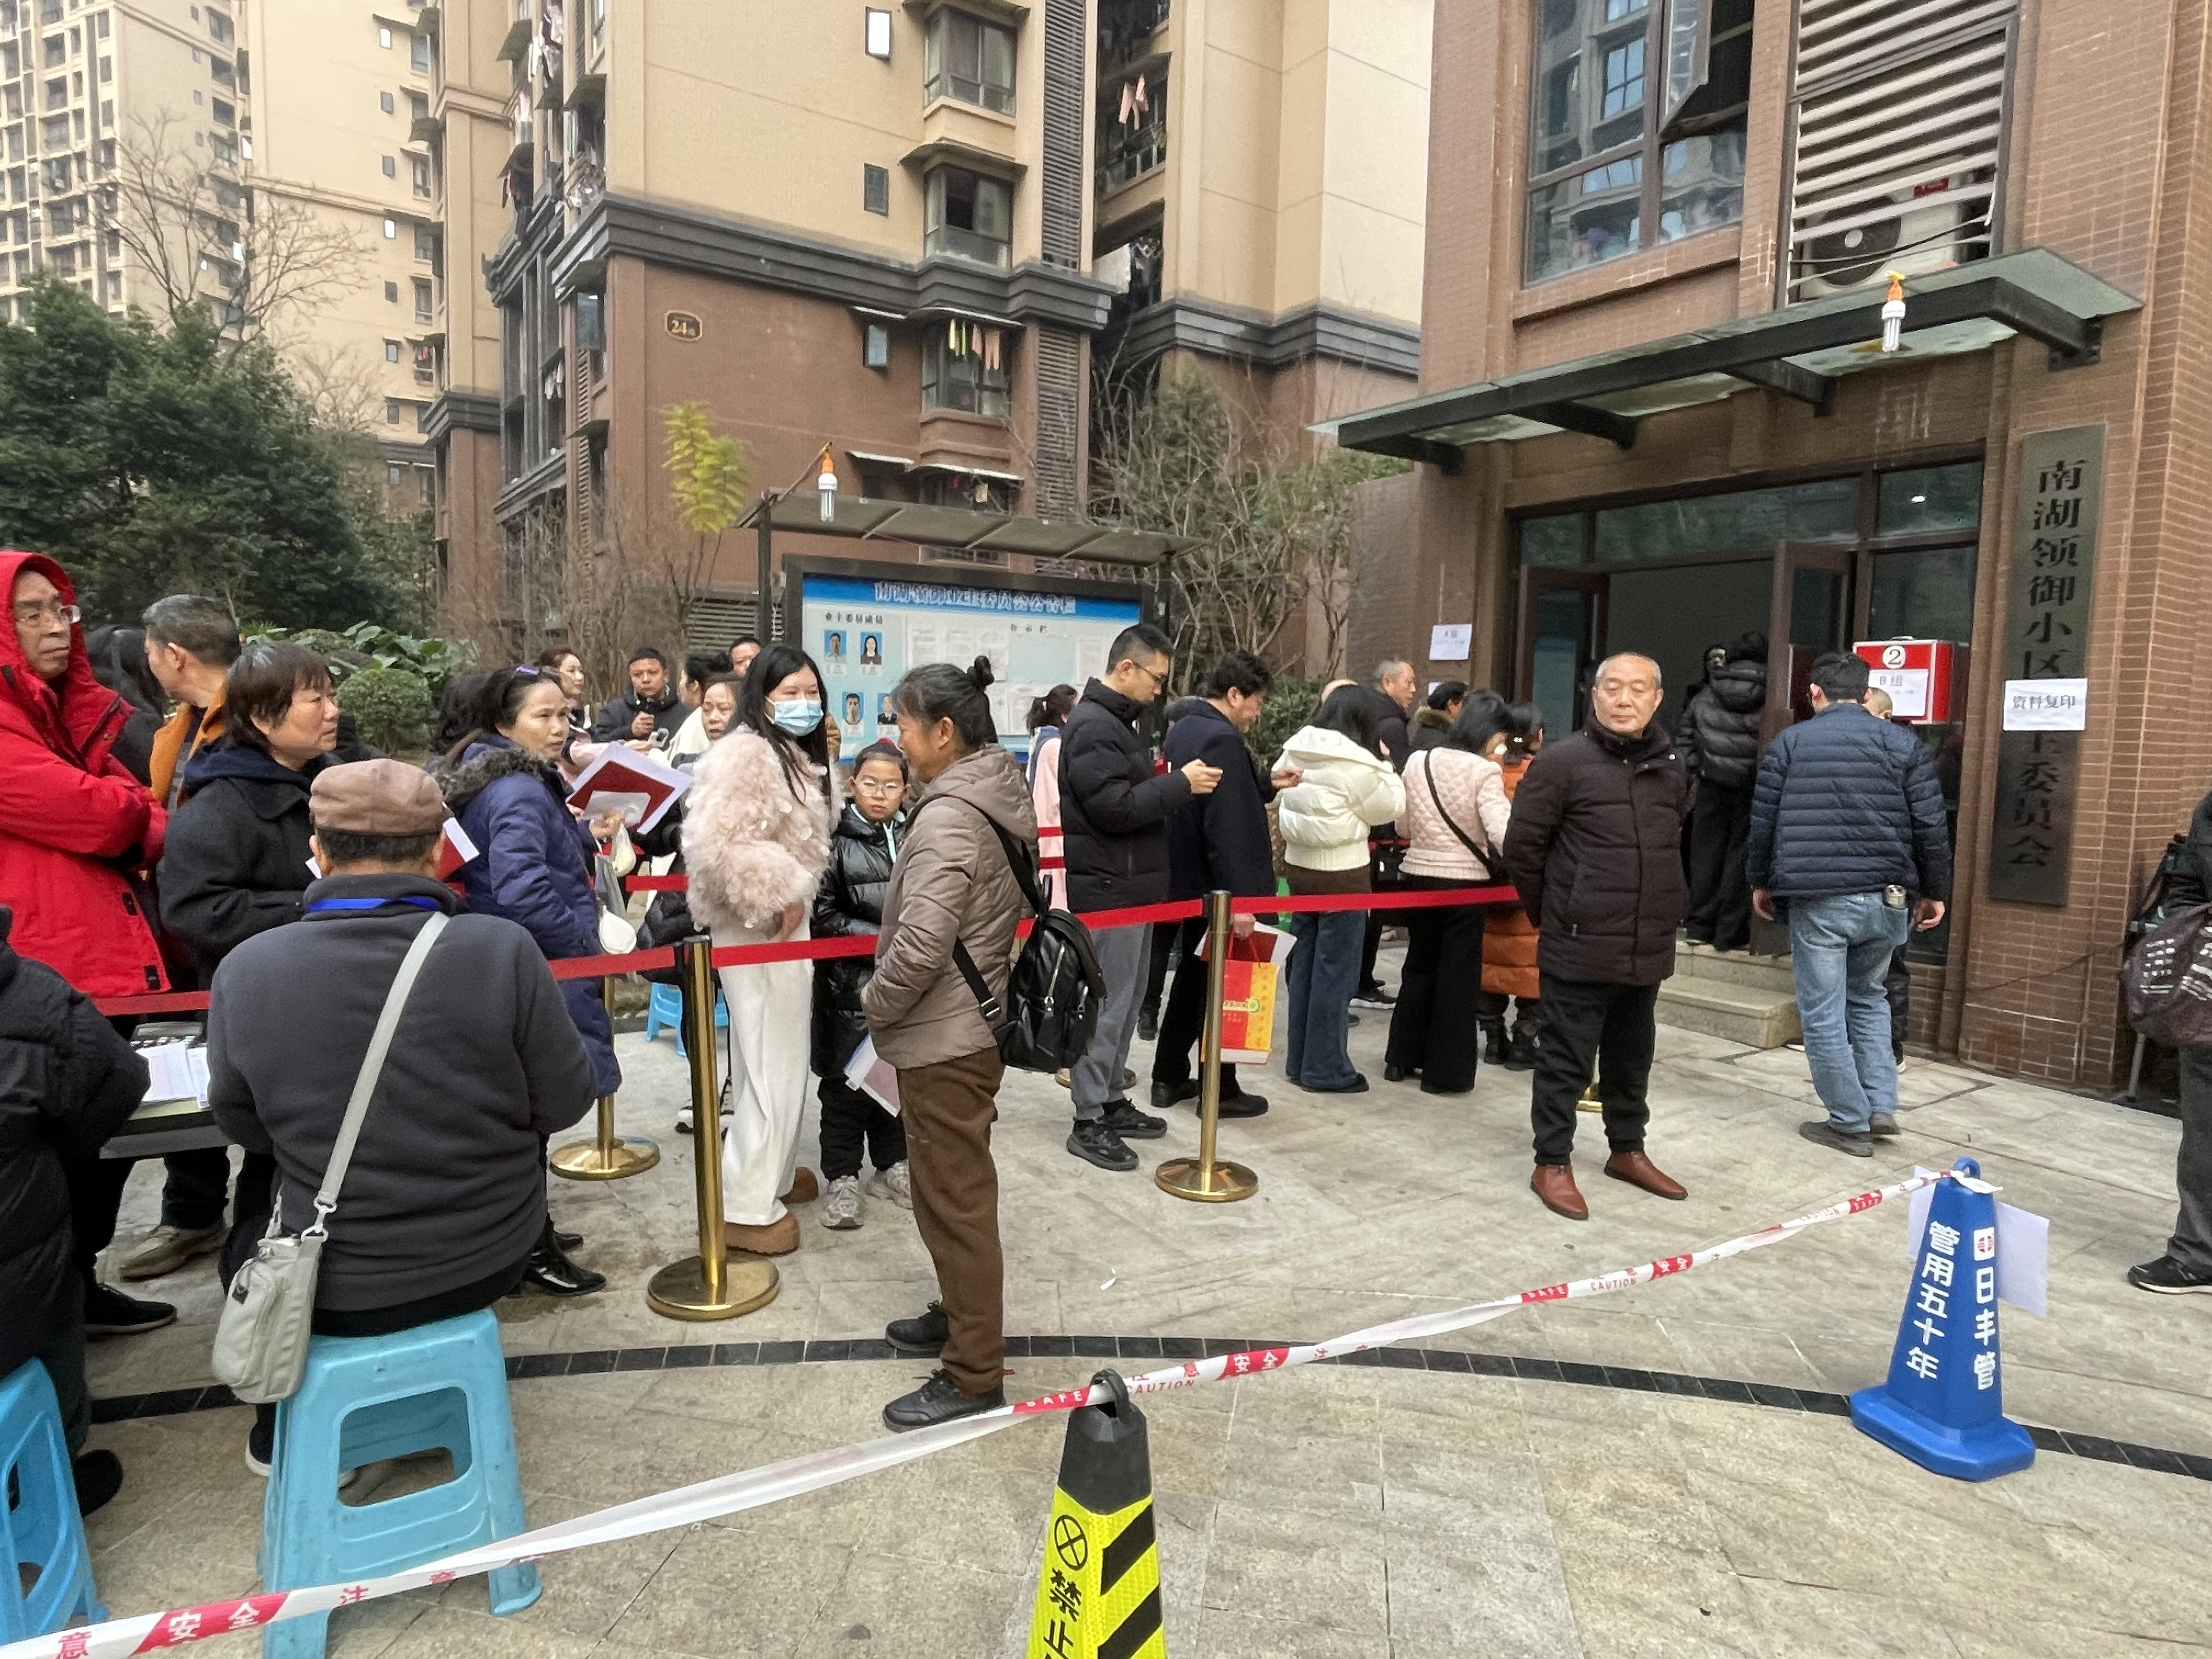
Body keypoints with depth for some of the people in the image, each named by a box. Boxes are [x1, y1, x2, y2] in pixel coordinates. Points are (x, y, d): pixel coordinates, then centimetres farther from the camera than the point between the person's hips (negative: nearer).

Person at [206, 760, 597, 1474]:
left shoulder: (246, 969, -16)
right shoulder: (501, 949, -21)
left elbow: (244, 1128, 0)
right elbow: (566, 1102, -11)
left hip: (335, 1288, 1)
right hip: (491, 1258, 0)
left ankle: (286, 1430, 46)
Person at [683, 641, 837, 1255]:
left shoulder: (802, 756, 13)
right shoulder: (746, 754, -19)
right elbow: (720, 845, -29)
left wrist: (797, 899, 13)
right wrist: (779, 897, -21)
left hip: (787, 922, 10)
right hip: (759, 926, -10)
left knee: (779, 1059, 19)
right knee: (773, 1064, -5)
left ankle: (772, 1173, 34)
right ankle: (747, 1207, 6)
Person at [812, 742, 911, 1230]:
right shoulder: (837, 841, -7)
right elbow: (823, 914, -9)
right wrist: (880, 939, -14)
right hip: (850, 981, -4)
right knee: (845, 1080, 4)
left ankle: (890, 1165, 31)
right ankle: (842, 1178, 18)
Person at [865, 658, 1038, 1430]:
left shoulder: (946, 818, -22)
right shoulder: (1002, 797, 7)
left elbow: (920, 945, -28)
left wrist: (875, 1003, -9)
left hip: (942, 1038, -10)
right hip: (980, 1017, 10)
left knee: (954, 1200, 2)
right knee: (955, 1191, 23)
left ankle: (974, 1374, 14)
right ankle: (963, 1313, 40)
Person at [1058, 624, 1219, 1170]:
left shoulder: (1116, 721, 17)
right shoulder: (1093, 725, -17)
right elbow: (1114, 807, -24)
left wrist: (1172, 782, 7)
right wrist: (1180, 783, -19)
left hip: (1130, 886, 11)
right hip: (1108, 889, -11)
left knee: (1127, 1000, 16)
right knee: (1106, 1006, -4)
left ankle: (1111, 1101, 27)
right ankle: (1088, 1121, 5)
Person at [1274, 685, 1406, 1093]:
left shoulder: (1295, 751, 2)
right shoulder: (1357, 765, -17)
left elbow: (1281, 793, 16)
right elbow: (1390, 808, -6)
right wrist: (1385, 765, 6)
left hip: (1299, 865, 7)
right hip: (1342, 872, -7)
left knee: (1305, 963, 14)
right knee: (1335, 971, 1)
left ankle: (1299, 1061, 23)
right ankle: (1326, 1069, 8)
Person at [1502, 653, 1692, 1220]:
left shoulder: (1671, 766, 7)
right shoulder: (1562, 761, -12)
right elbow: (1522, 847, -8)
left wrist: (1667, 906, 17)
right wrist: (1553, 914, 0)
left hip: (1648, 948, 6)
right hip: (1579, 947, -6)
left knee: (1633, 1056, 19)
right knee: (1566, 1060, 3)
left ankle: (1628, 1150, 36)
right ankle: (1552, 1164, 16)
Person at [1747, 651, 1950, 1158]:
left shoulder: (1789, 742, 2)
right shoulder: (1903, 743, 5)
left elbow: (1763, 822, 3)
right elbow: (1931, 827, 2)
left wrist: (1761, 882, 16)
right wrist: (1935, 892, 13)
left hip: (1816, 899, -3)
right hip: (1885, 897, 3)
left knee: (1823, 1014, 5)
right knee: (1868, 997, 23)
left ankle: (1850, 1124, 10)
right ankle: (1881, 1105, 17)